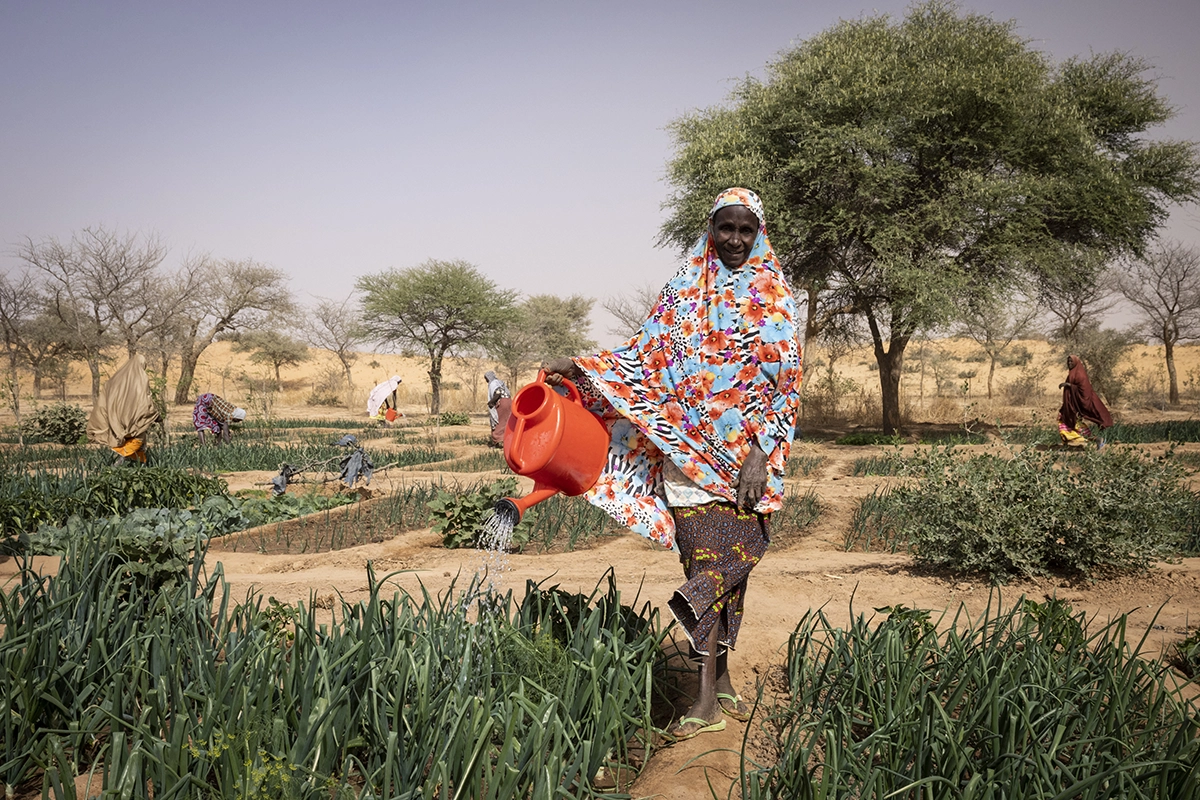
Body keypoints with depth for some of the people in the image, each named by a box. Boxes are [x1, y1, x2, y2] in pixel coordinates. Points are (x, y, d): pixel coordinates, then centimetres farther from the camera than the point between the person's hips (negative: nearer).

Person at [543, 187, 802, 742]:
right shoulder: (685, 290, 10)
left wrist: (761, 454, -11)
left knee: (729, 555, -7)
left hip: (744, 454, 0)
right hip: (689, 450, 1)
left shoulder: (772, 297, 4)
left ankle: (716, 684, 1)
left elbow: (784, 383, -1)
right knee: (707, 559, -2)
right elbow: (646, 354, 12)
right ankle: (713, 692, 2)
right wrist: (581, 368, 1)